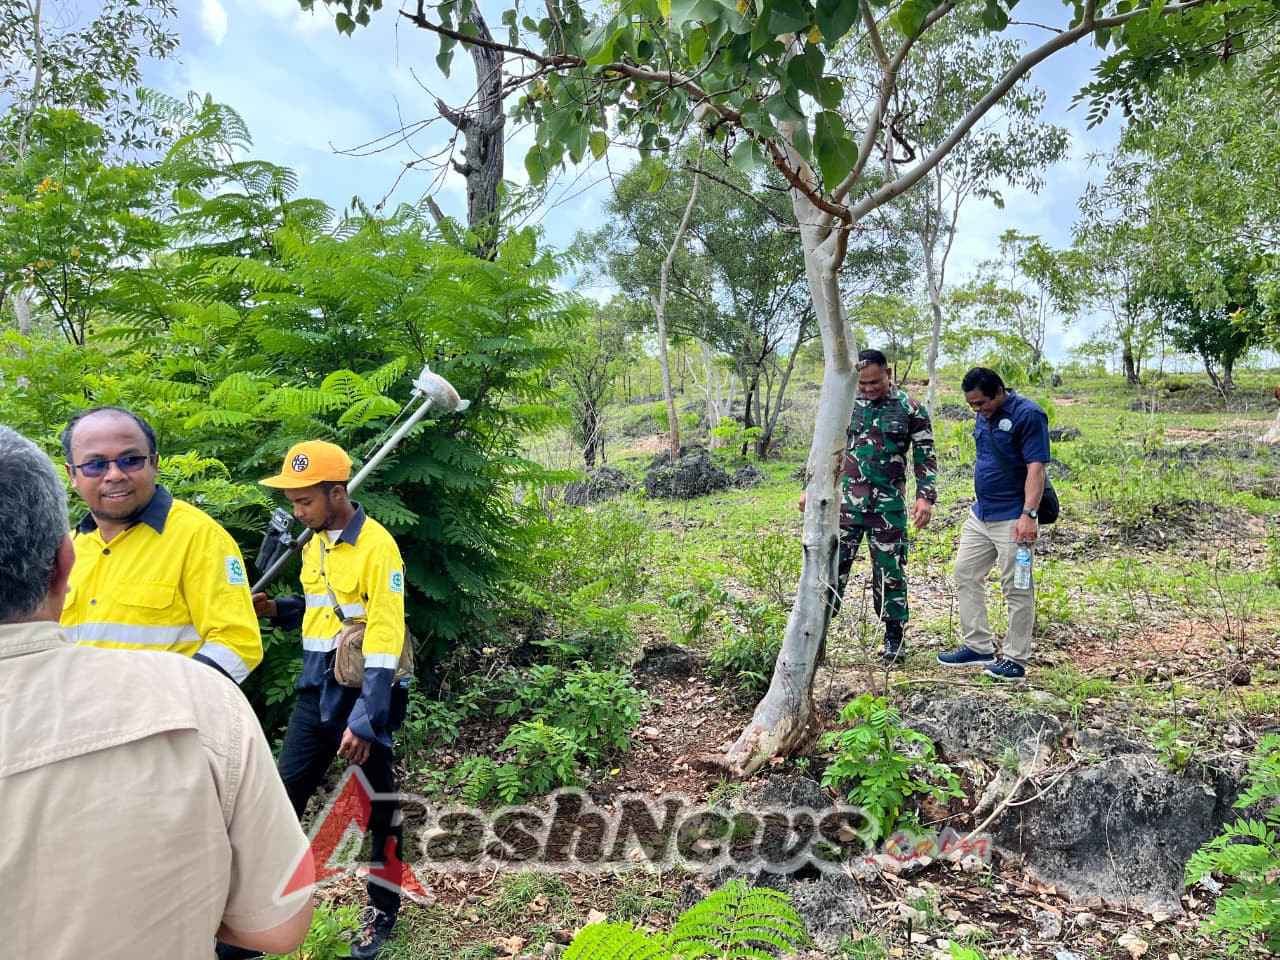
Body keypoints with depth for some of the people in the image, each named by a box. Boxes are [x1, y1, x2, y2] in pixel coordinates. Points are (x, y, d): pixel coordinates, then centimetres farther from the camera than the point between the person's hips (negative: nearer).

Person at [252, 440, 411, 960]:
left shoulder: (376, 546, -17)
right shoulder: (314, 542, 7)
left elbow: (384, 638, -20)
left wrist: (364, 721, -23)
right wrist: (274, 608, 1)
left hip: (363, 694, -7)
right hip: (315, 691, 7)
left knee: (379, 809, 8)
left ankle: (382, 911, 27)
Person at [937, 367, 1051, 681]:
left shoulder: (1028, 415, -14)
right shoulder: (983, 417, 10)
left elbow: (1036, 468, -19)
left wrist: (1029, 514, -26)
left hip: (1013, 519, -9)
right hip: (980, 514, 9)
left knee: (1017, 588, 0)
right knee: (966, 575, 11)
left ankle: (1016, 659, 9)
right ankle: (978, 646, 21)